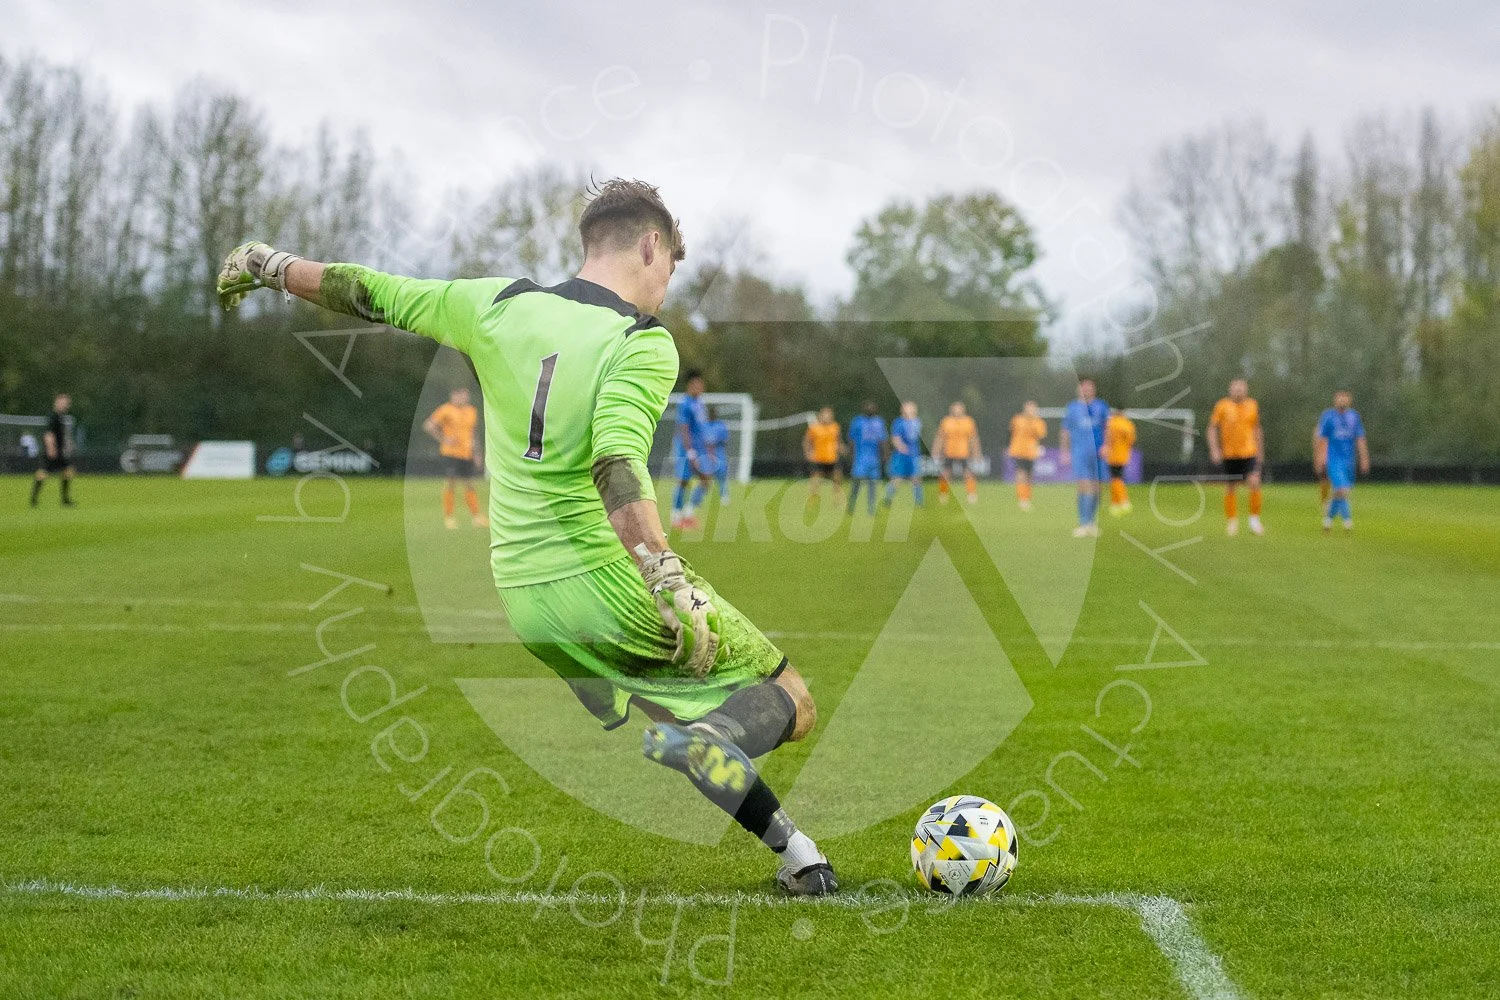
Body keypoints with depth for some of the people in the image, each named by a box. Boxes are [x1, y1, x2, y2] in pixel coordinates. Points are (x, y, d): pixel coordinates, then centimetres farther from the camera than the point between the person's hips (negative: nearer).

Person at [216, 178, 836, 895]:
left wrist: (267, 265, 32)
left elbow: (369, 294, 16)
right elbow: (617, 464, -27)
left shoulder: (500, 305, 6)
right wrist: (670, 580, -35)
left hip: (517, 595, 6)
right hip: (604, 585, -6)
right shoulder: (644, 344, -9)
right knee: (792, 704, 4)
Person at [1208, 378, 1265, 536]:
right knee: (1231, 489, 6)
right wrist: (1214, 450, -7)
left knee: (1254, 483, -19)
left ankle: (1255, 517, -4)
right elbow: (1212, 428, 2)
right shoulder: (1222, 406, -2)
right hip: (1229, 455, 0)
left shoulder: (1252, 406, 6)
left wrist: (1260, 451, 17)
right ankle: (1232, 521, 21)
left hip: (1249, 453, 1)